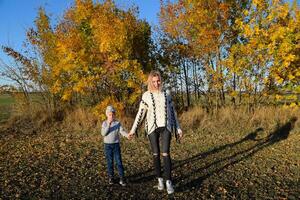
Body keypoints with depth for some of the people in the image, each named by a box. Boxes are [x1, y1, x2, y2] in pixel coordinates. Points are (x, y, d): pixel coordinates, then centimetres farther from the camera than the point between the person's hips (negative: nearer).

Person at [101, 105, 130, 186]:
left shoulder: (118, 123, -1)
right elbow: (103, 134, -13)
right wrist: (108, 124, -23)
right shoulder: (104, 123, -1)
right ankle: (110, 177, 21)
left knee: (119, 161, -3)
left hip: (116, 144, 0)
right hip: (107, 145, 0)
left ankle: (122, 178, 2)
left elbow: (122, 131, -13)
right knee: (110, 162, 7)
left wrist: (127, 135, -34)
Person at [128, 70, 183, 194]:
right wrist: (133, 129, 3)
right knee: (156, 154, 5)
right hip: (152, 128, 0)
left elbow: (172, 112, 12)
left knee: (166, 154, -8)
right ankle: (160, 179, 21)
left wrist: (178, 128, 10)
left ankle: (168, 181, 0)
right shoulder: (146, 95, 3)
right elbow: (140, 113, 5)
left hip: (166, 127, 1)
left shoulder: (166, 94, 9)